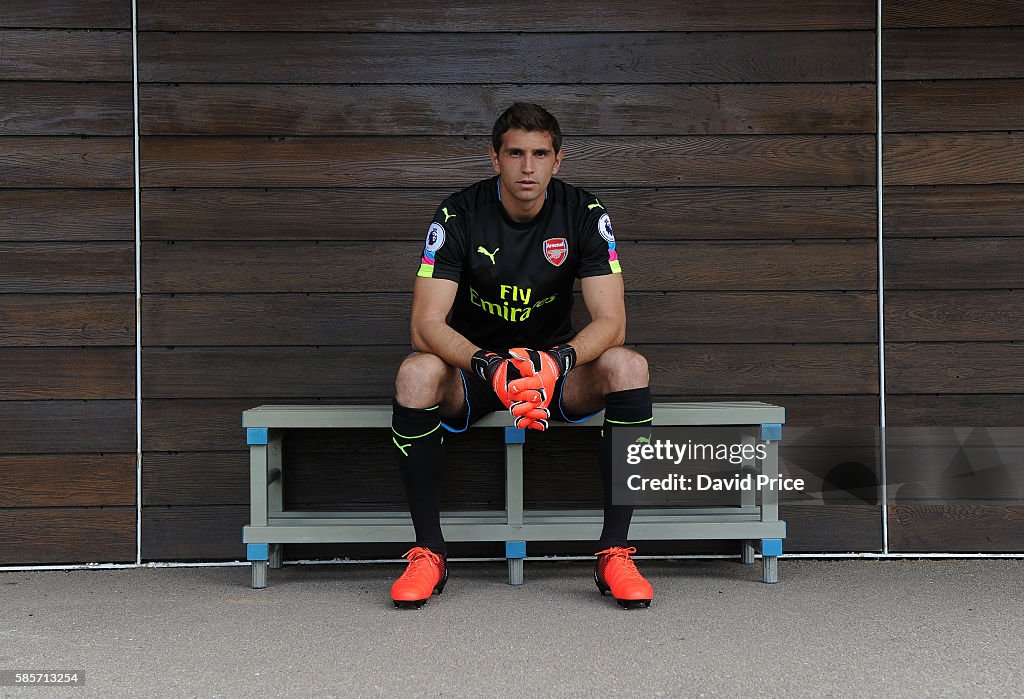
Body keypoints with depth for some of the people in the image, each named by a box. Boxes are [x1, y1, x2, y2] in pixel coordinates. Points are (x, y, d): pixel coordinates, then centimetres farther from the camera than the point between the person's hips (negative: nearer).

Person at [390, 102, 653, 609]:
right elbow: (426, 325, -21)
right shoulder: (458, 216, -13)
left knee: (628, 365, -30)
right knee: (415, 374, -34)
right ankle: (428, 552, -21)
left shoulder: (584, 215, -10)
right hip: (471, 364, -1)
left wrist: (557, 362, -38)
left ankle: (615, 553, -24)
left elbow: (610, 321, -17)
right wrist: (490, 367, -40)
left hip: (555, 367, 1)